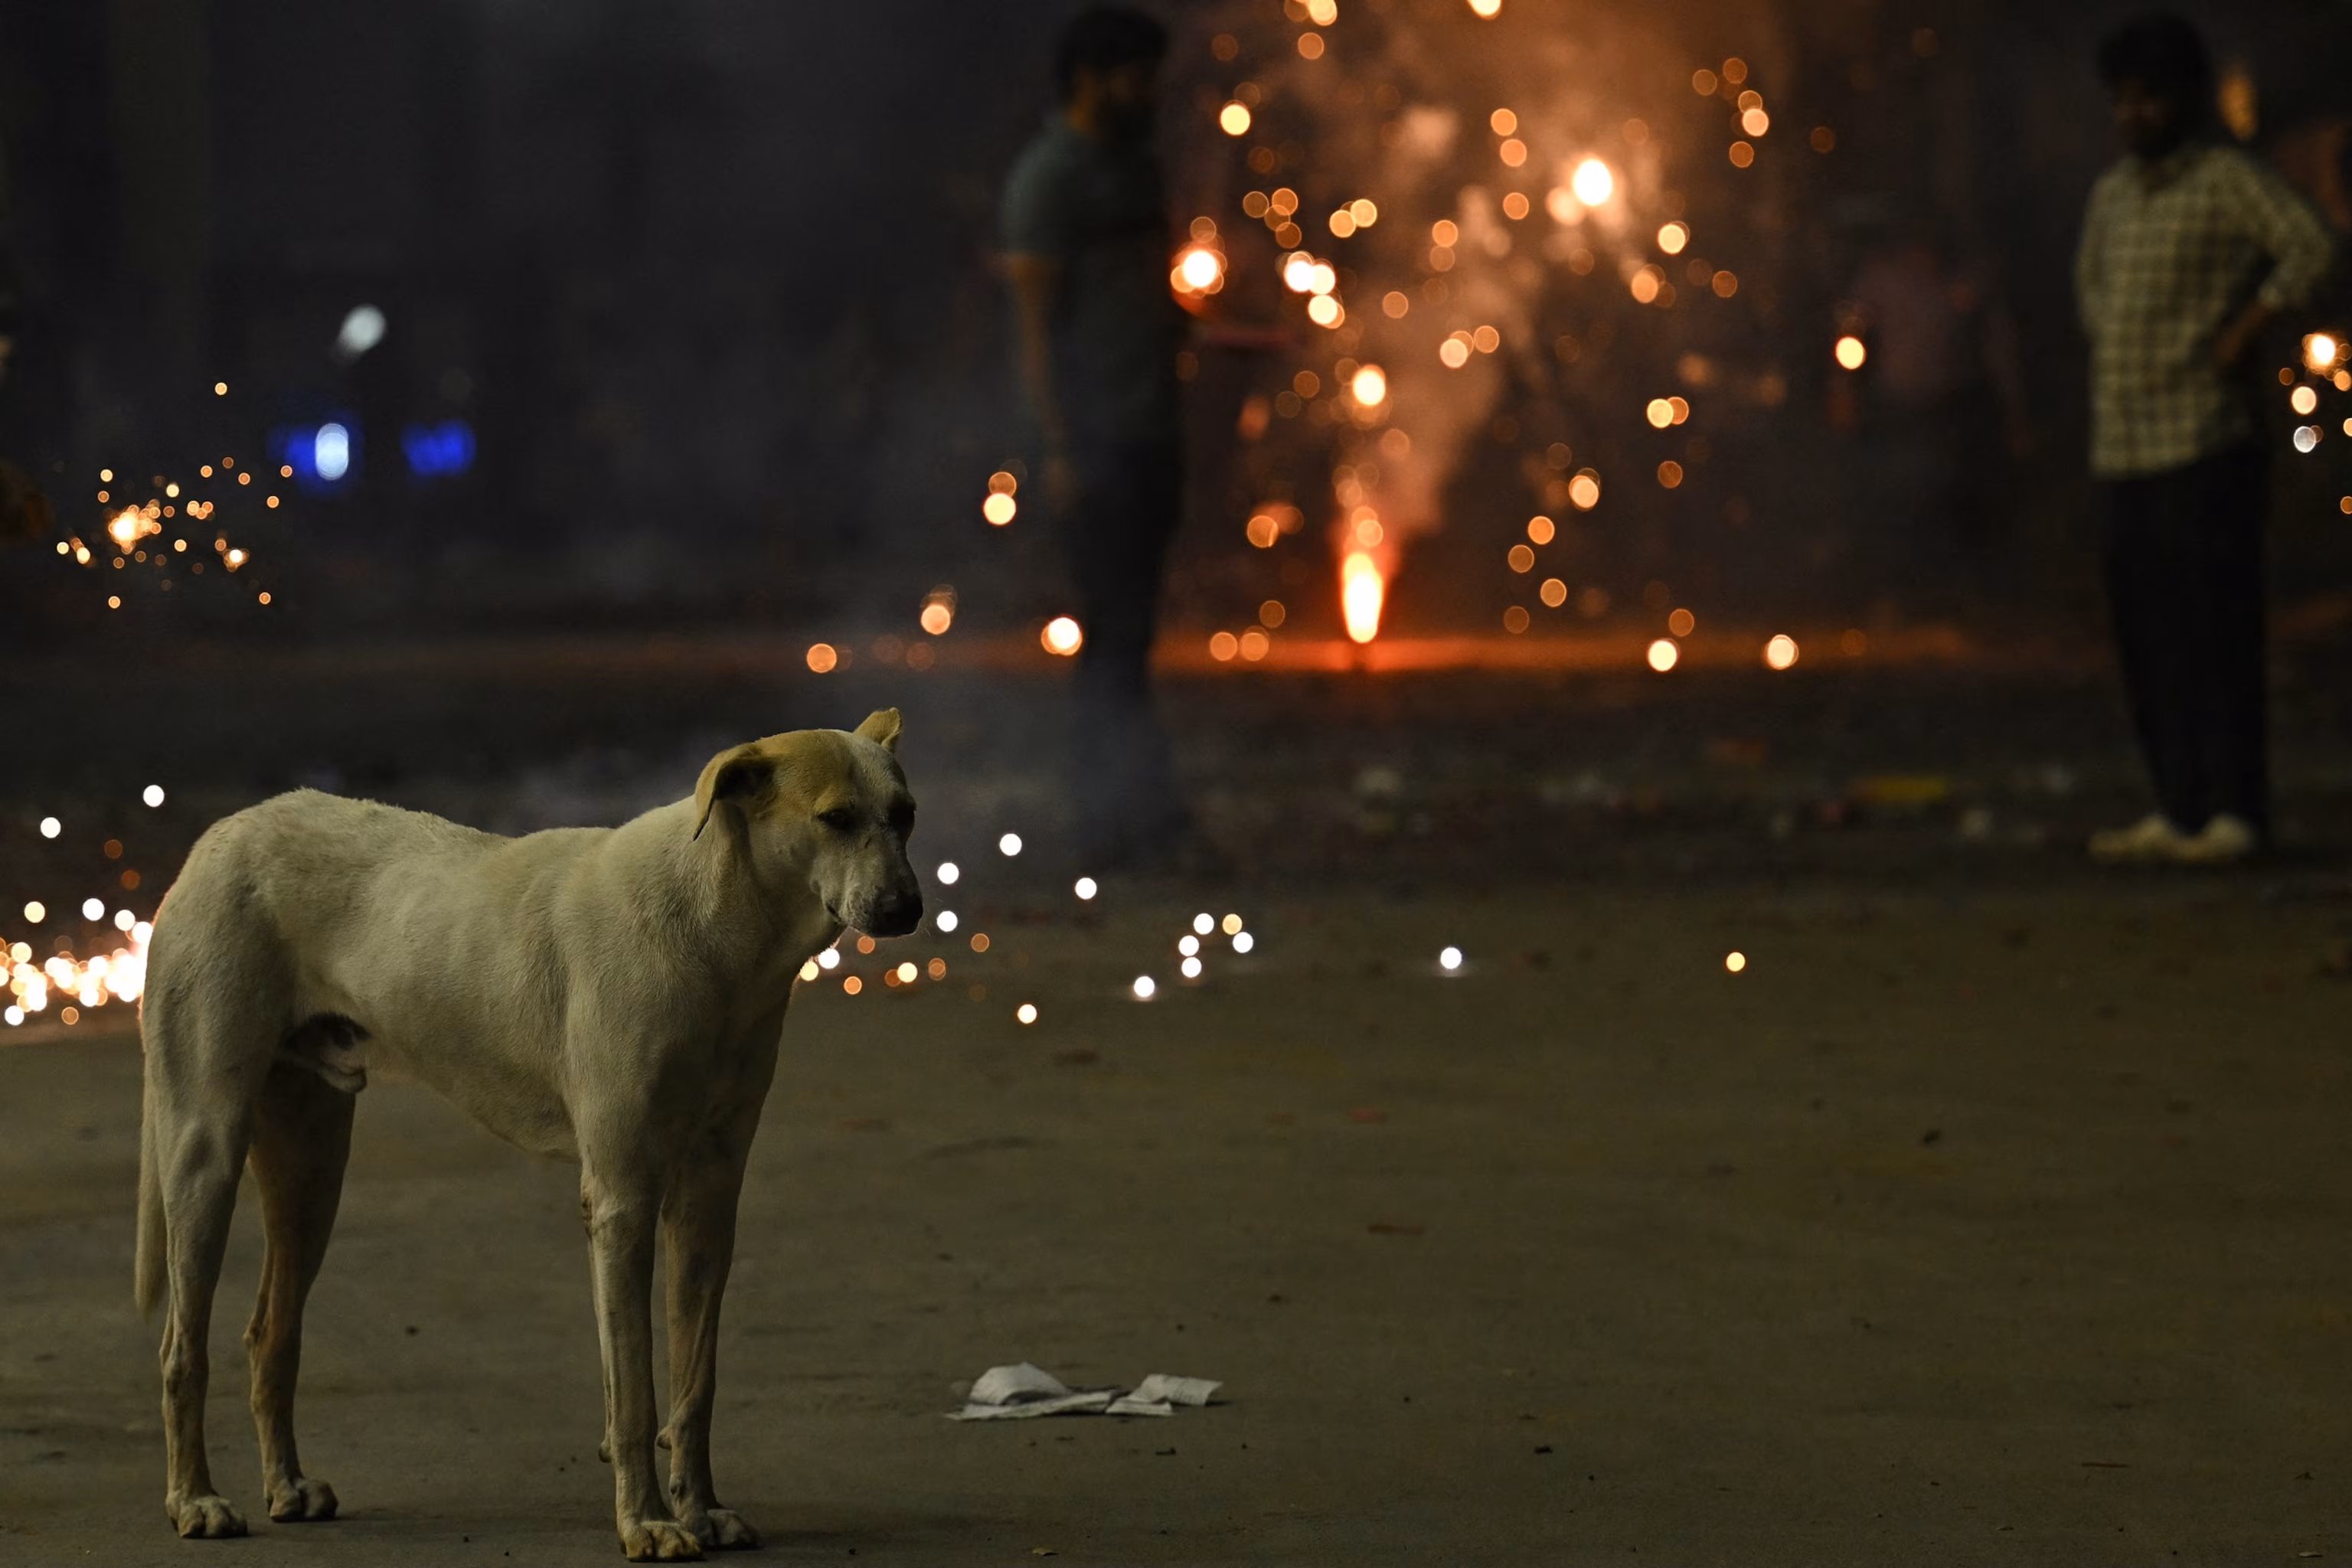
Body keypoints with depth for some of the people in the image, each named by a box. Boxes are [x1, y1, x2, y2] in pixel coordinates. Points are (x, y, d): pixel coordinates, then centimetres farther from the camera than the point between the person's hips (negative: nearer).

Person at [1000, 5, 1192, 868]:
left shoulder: (1136, 167, 17)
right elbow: (1035, 320, -12)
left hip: (1150, 438, 8)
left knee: (1128, 628, 6)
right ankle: (1137, 805, -16)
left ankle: (1107, 815, 8)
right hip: (1094, 435, -8)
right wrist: (1060, 447, -17)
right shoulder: (1046, 178, -8)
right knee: (1114, 626, -12)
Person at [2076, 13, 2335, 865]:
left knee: (2213, 631, -8)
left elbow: (2308, 247, -18)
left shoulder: (2227, 180, -5)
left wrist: (2238, 336, -14)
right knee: (2146, 634, 8)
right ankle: (2178, 810, 13)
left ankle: (2234, 810, -6)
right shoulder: (2111, 195, 17)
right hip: (2122, 444, 7)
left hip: (2202, 443, -7)